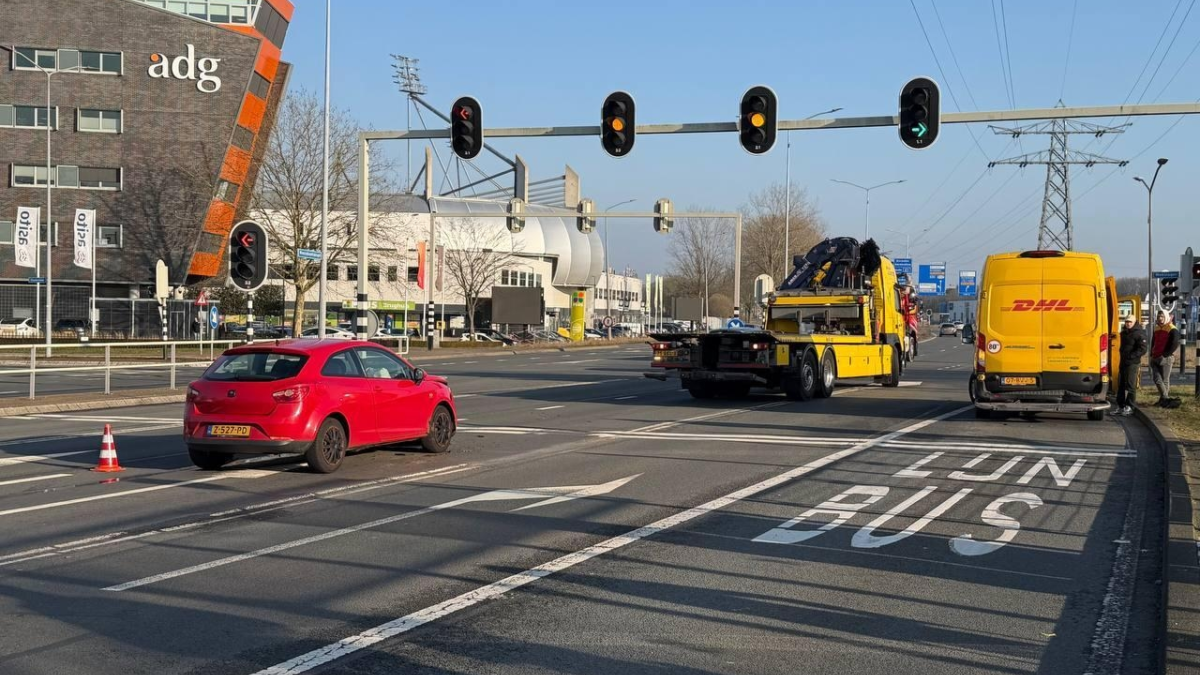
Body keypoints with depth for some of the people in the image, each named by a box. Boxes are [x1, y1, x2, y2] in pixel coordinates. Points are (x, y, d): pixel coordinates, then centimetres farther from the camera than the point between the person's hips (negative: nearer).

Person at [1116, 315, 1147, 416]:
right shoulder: (1124, 333, 15)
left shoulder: (1139, 334, -10)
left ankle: (1129, 407, 4)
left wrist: (1130, 356, -20)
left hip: (1133, 363, -8)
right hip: (1123, 362, 8)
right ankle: (1120, 406, 17)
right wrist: (1123, 355, 13)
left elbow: (1142, 350, -16)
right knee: (1120, 385, 10)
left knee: (1130, 386, -3)